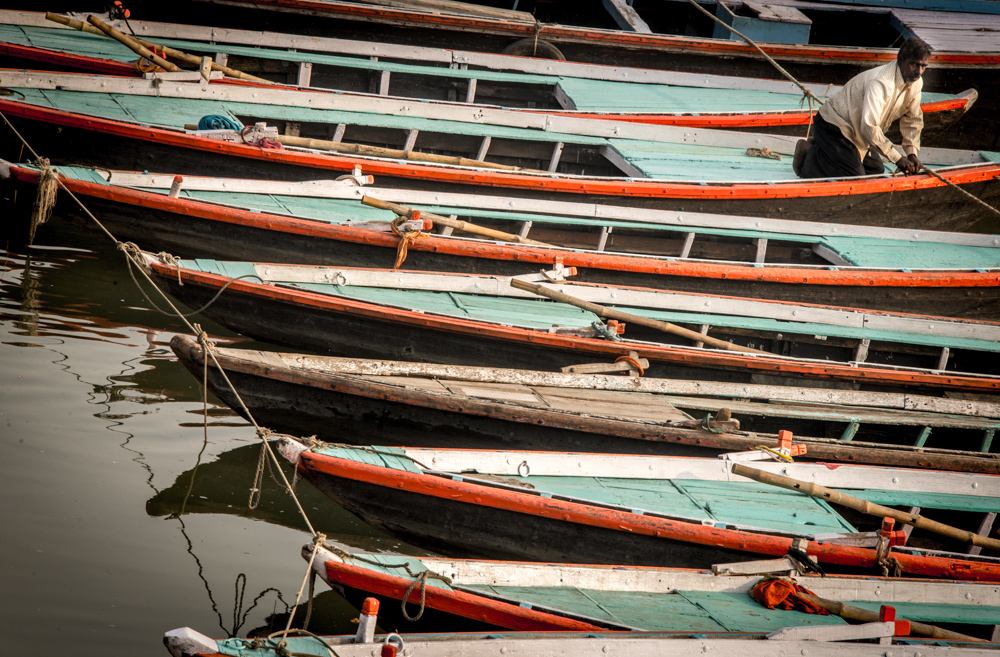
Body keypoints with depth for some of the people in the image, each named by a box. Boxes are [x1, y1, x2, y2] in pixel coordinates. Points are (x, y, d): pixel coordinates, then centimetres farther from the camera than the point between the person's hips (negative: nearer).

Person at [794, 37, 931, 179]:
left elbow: (912, 119, 6)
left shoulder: (916, 83, -6)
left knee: (876, 171, 13)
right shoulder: (880, 82, -34)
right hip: (834, 125, -9)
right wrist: (898, 158, -35)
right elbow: (869, 127, -38)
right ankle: (809, 155, 4)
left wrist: (912, 154, -9)